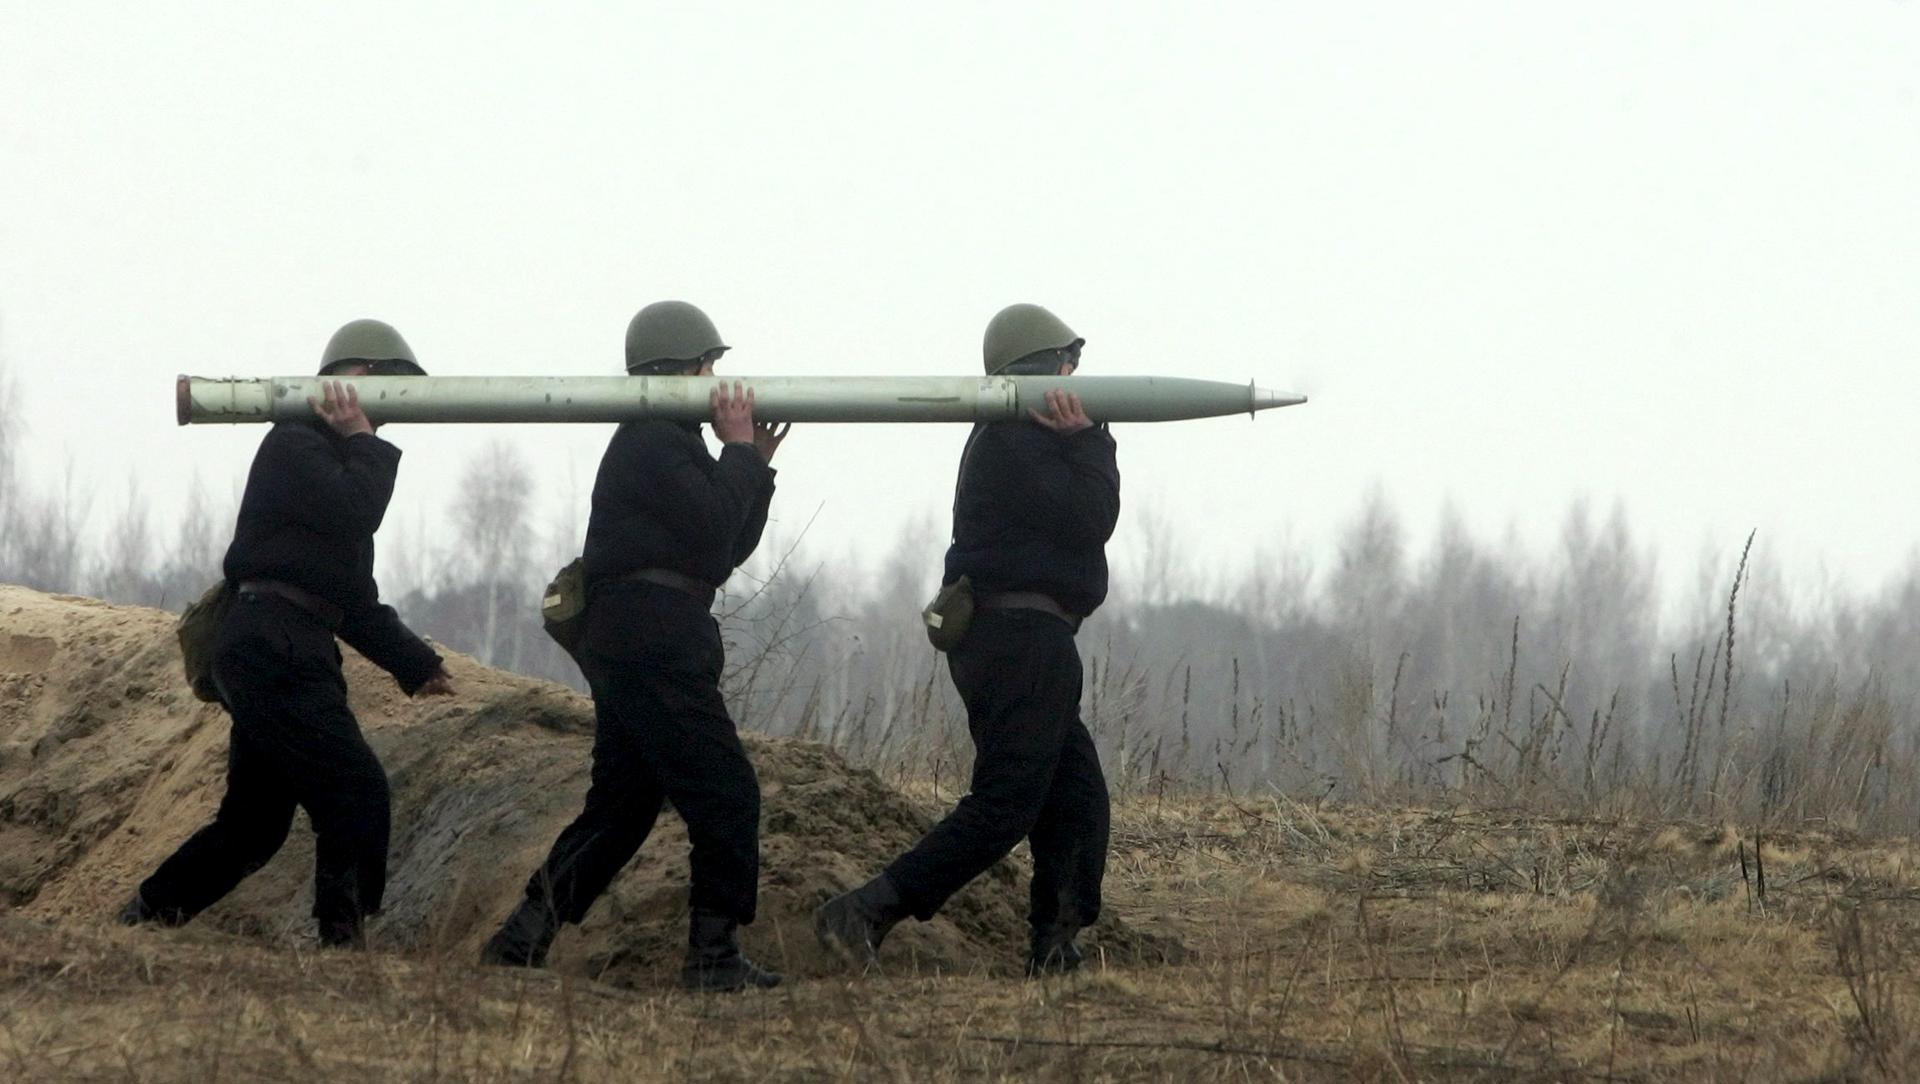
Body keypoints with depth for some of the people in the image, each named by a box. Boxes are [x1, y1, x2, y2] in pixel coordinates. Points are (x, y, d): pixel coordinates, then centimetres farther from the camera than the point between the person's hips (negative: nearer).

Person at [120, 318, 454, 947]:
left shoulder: (339, 463, 26)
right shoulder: (292, 446, -5)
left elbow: (354, 599, 28)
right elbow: (355, 513, -23)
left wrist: (413, 663, 19)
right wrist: (362, 441, -8)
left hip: (289, 656, 10)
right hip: (274, 652, -10)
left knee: (255, 819, 12)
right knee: (356, 790, -17)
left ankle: (142, 920, 17)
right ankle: (344, 940, -20)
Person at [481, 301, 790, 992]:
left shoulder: (666, 442, 24)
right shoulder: (652, 443, -9)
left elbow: (730, 546, 23)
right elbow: (716, 534, -18)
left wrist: (754, 464, 14)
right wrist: (740, 452, -7)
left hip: (634, 643, 11)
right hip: (653, 642, -11)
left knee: (622, 803, 12)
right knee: (724, 793, -9)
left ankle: (522, 938, 10)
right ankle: (714, 955, -9)